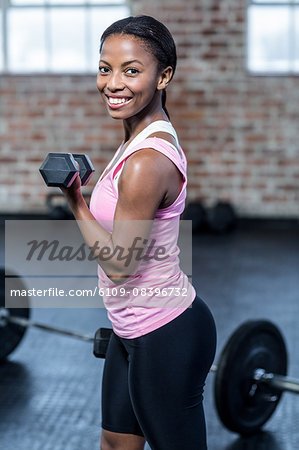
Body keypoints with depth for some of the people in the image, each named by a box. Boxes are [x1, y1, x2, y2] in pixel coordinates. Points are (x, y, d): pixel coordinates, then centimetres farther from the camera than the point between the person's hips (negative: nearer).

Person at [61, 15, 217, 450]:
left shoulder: (146, 163, -27)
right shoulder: (145, 136, 3)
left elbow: (119, 263, -21)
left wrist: (75, 202, -11)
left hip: (165, 339, -10)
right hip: (134, 330, 10)